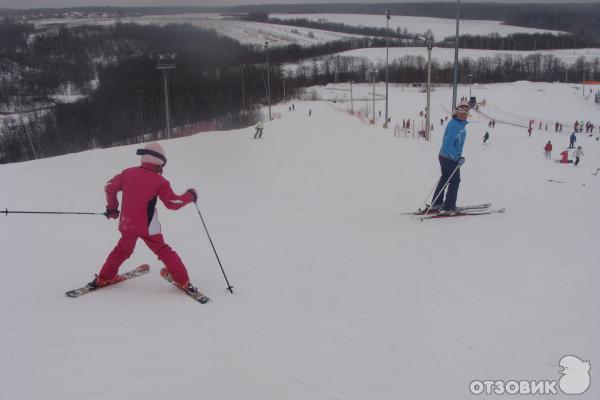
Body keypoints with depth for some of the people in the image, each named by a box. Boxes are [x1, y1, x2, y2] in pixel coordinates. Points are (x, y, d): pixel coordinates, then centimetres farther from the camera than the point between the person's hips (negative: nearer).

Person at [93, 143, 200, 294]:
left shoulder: (128, 173, 1)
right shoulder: (159, 181, -12)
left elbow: (109, 187, 7)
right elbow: (173, 203, -11)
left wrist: (112, 208, 20)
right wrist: (190, 196, 5)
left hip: (126, 225, 4)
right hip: (147, 227, -4)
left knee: (122, 250, 27)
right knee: (164, 252, 10)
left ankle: (104, 278, 34)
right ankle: (182, 281, 9)